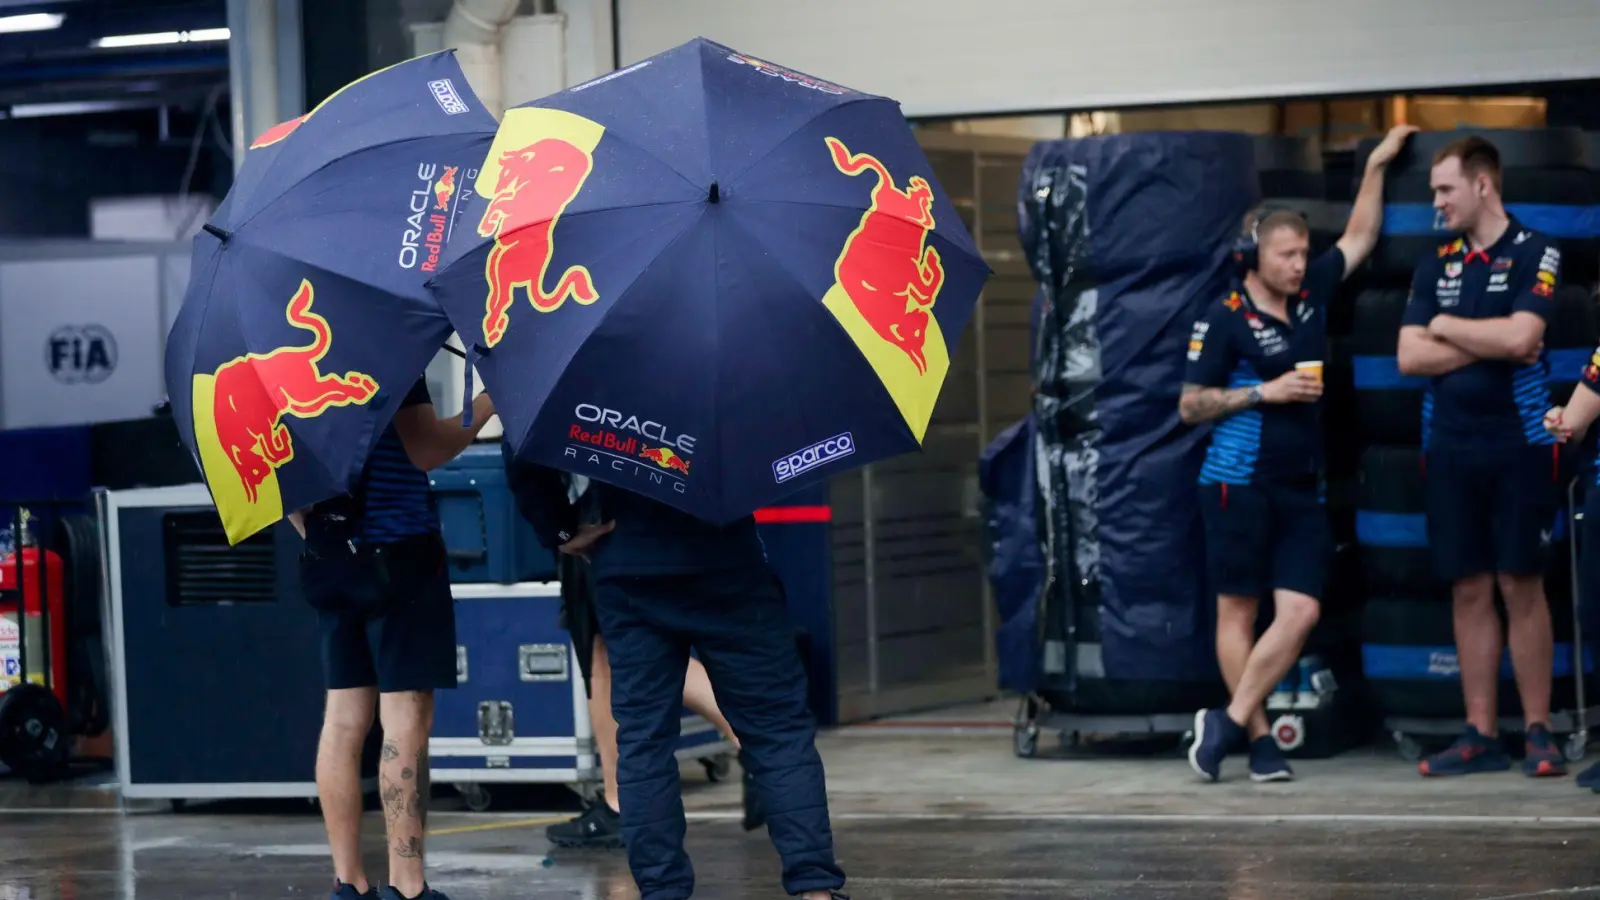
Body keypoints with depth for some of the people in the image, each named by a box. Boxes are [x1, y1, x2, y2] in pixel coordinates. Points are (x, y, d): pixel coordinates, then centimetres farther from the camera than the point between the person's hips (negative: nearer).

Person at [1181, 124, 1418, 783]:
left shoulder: (1310, 296, 11)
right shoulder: (1225, 320, -5)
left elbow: (1358, 239, 25)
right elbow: (1190, 406, -4)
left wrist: (1376, 165, 22)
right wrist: (1265, 392, -12)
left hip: (1302, 488, 6)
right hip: (1240, 481, -6)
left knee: (1300, 613, -6)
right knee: (1238, 611, 0)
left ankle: (1228, 722, -1)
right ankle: (1258, 738, 4)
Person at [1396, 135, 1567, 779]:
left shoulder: (1534, 254, -3)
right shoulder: (1436, 265, 12)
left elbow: (1521, 338, -18)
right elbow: (1410, 356, 3)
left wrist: (1447, 327, -3)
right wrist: (1492, 343, -6)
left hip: (1519, 446, -4)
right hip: (1451, 448, 5)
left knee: (1521, 586, -3)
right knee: (1469, 591, 5)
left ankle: (1539, 733, 2)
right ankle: (1481, 736, 9)